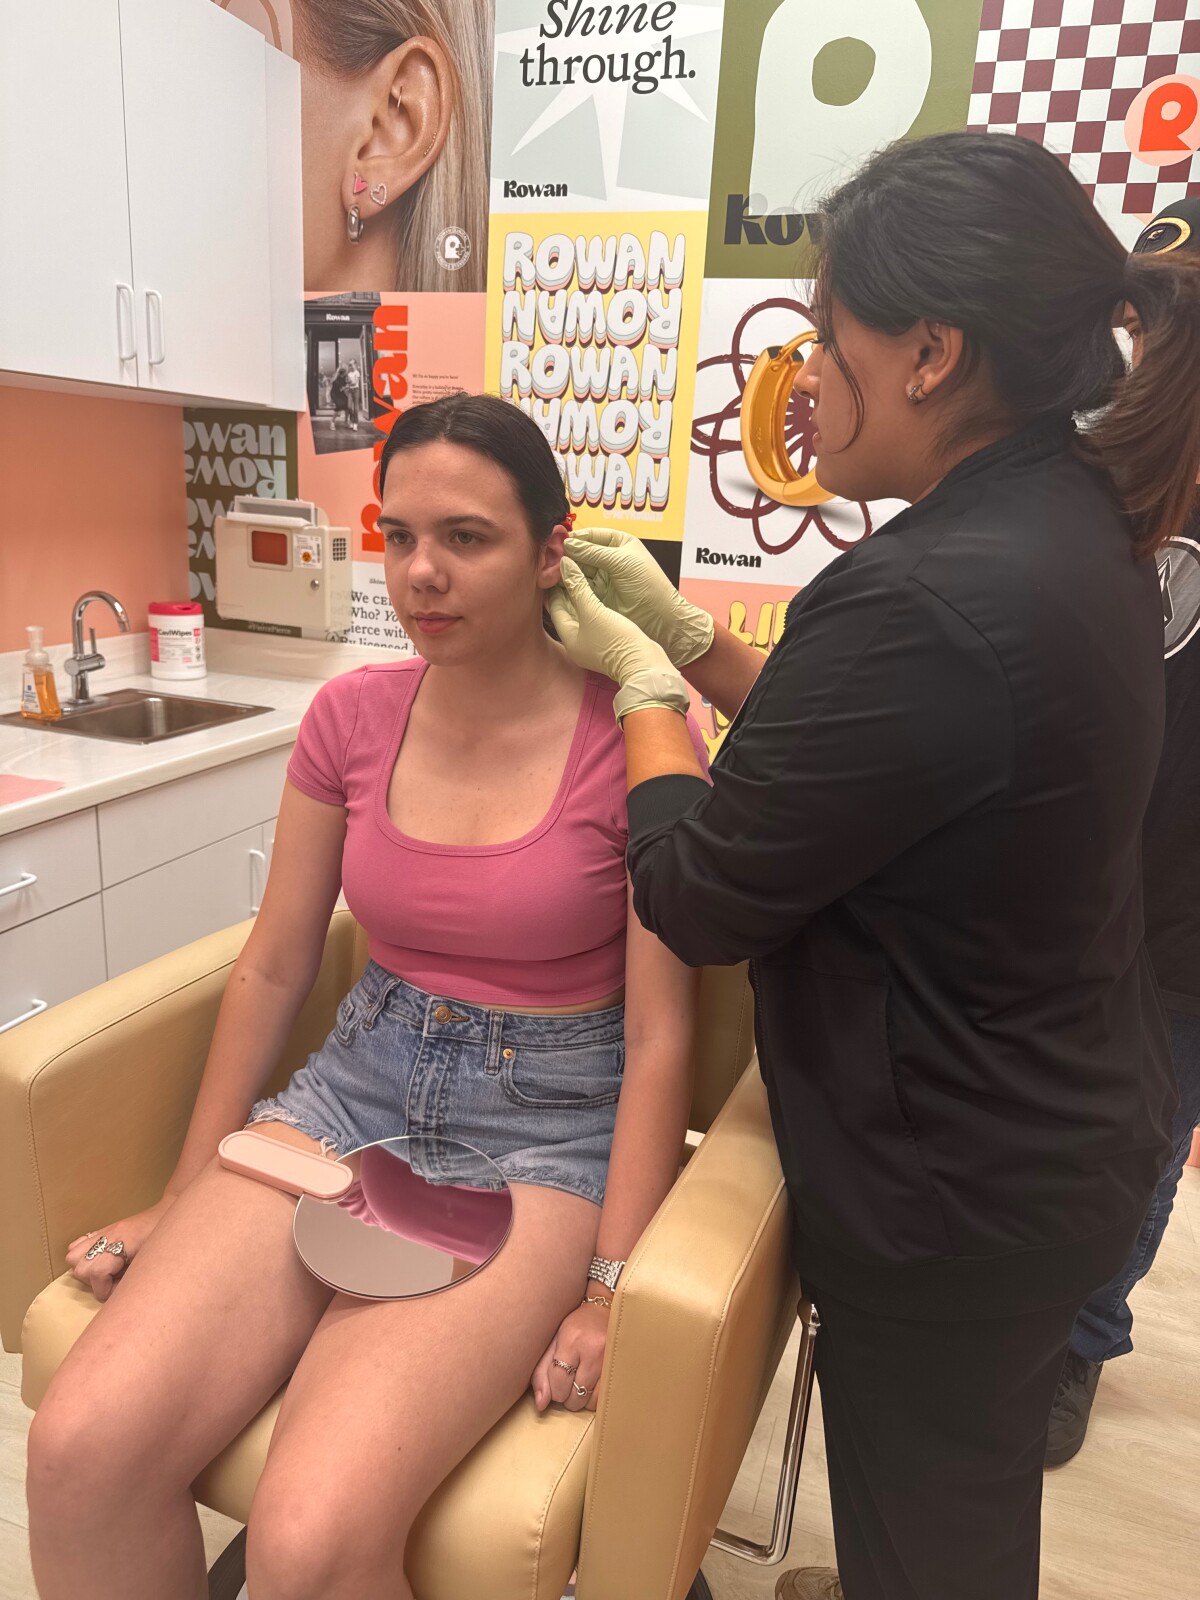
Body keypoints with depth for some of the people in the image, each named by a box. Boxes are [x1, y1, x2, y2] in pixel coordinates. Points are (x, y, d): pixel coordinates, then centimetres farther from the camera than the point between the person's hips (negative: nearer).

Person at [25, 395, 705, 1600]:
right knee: (81, 1448, -16)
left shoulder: (636, 739, -12)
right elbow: (272, 968, 8)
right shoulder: (351, 717, 1)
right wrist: (185, 1198, 12)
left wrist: (610, 1288, -11)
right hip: (357, 1085, 4)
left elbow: (660, 1035, -9)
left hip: (547, 1129, -3)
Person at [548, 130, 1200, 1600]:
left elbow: (698, 899, -23)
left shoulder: (930, 598, -32)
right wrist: (683, 634, 6)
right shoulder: (1074, 528, 0)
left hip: (953, 1191, -9)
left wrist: (642, 683, -7)